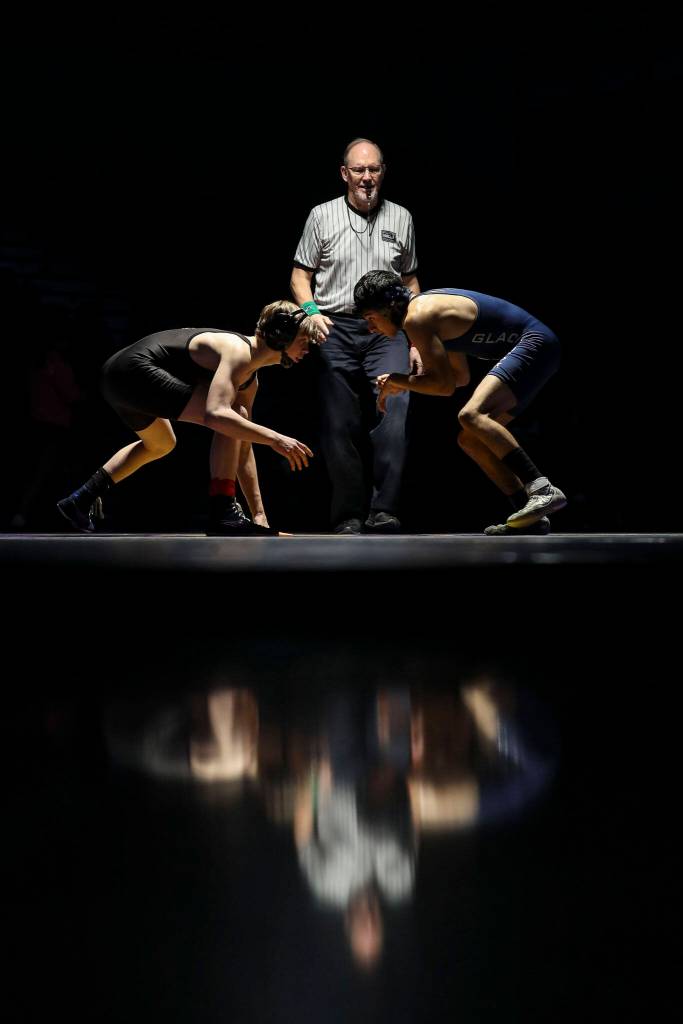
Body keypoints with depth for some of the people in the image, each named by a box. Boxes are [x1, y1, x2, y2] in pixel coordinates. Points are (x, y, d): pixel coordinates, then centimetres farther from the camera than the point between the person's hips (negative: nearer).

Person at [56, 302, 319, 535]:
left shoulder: (251, 379, 13)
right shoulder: (237, 351, -16)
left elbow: (243, 449, 15)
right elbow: (214, 414, -35)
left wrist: (259, 513, 13)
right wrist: (274, 438, -32)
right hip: (134, 370, -11)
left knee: (161, 445, 36)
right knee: (232, 417, -18)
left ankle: (79, 500, 46)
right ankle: (222, 515, -17)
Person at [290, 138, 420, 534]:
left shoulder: (401, 218, 13)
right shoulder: (322, 216, 7)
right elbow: (300, 275, 10)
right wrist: (310, 311, -10)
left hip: (387, 331, 1)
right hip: (336, 330, 0)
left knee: (393, 419, -17)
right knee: (340, 430, 1)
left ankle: (384, 512, -15)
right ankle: (348, 518, 8)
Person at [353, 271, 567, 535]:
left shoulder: (417, 318, -14)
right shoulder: (429, 306, 17)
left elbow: (445, 385, -16)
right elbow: (461, 377, 22)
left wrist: (399, 380, -2)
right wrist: (403, 384, 16)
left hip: (535, 344, -10)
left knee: (471, 415, -30)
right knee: (470, 439, 9)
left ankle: (543, 490, -34)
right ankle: (530, 518, 7)